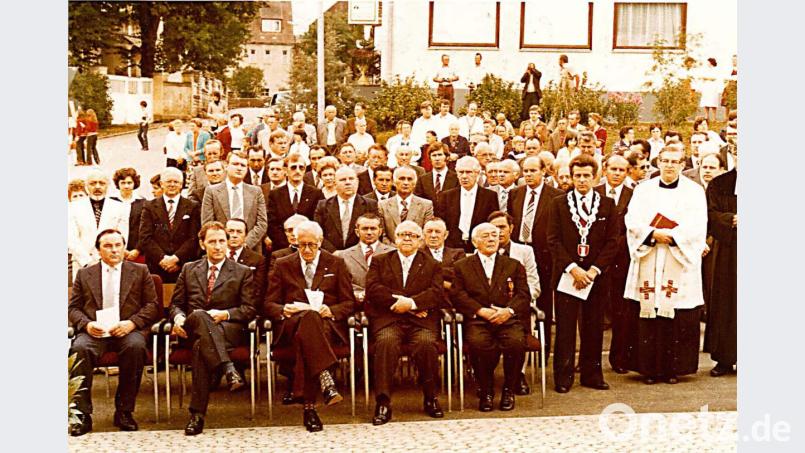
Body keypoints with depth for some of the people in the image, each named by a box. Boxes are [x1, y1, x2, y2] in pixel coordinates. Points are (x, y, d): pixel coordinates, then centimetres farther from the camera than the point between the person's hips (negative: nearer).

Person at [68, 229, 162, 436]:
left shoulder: (140, 271, 15)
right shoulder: (84, 274, 19)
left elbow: (153, 305, 8)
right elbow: (73, 308, 14)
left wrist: (132, 322, -11)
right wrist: (86, 324, -9)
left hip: (128, 329, -1)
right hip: (95, 331, 1)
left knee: (136, 346, -35)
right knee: (80, 348, -33)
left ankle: (124, 411, -22)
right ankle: (82, 413, -25)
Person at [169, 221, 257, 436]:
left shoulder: (242, 272, 15)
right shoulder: (189, 270, 23)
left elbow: (249, 309, 7)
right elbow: (176, 303, 22)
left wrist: (225, 314, -12)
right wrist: (178, 317, -3)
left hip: (228, 329, -1)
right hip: (193, 329, 1)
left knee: (201, 345, -37)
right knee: (199, 316, -38)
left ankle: (197, 414, -39)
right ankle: (228, 369, -53)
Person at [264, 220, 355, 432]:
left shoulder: (336, 264, 16)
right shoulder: (283, 265, 17)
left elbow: (349, 303, 12)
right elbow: (269, 304, 13)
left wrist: (331, 310, -10)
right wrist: (283, 310, -11)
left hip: (328, 325, 1)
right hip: (290, 325, -1)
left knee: (305, 335, -39)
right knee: (310, 317, -40)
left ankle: (309, 406, -44)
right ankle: (326, 381, -54)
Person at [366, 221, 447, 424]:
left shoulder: (432, 265, 20)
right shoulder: (379, 261, 19)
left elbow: (437, 292, 3)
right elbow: (373, 289, 3)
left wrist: (412, 303, -13)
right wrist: (399, 302, -9)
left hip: (420, 320, 1)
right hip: (388, 318, 0)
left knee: (427, 342, -31)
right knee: (387, 341, -33)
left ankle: (430, 398, -14)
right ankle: (383, 402, -31)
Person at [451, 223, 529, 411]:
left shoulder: (514, 265, 22)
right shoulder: (461, 266, 18)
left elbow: (524, 295, 10)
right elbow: (457, 295, 3)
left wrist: (509, 310, -11)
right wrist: (481, 311, -12)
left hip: (508, 319, 1)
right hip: (477, 320, -1)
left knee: (516, 342, -32)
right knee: (479, 344, -35)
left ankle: (509, 391, -7)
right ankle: (486, 391, -11)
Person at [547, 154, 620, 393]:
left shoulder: (607, 205, 7)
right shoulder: (558, 203, 5)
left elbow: (613, 242, 2)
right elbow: (553, 240, -1)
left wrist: (593, 270, -9)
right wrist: (573, 268, -12)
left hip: (595, 275, 1)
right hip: (566, 274, -1)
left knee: (594, 328, 5)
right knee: (565, 329, 0)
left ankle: (592, 374, 15)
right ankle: (563, 377, 7)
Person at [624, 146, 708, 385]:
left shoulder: (694, 191, 7)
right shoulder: (643, 189, 12)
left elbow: (697, 226, -4)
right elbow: (632, 220, 1)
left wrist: (670, 236, -14)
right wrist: (653, 234, -14)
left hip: (680, 262, -1)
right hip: (649, 262, 1)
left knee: (679, 318, -3)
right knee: (649, 316, -2)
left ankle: (674, 368, 6)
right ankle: (650, 368, 4)